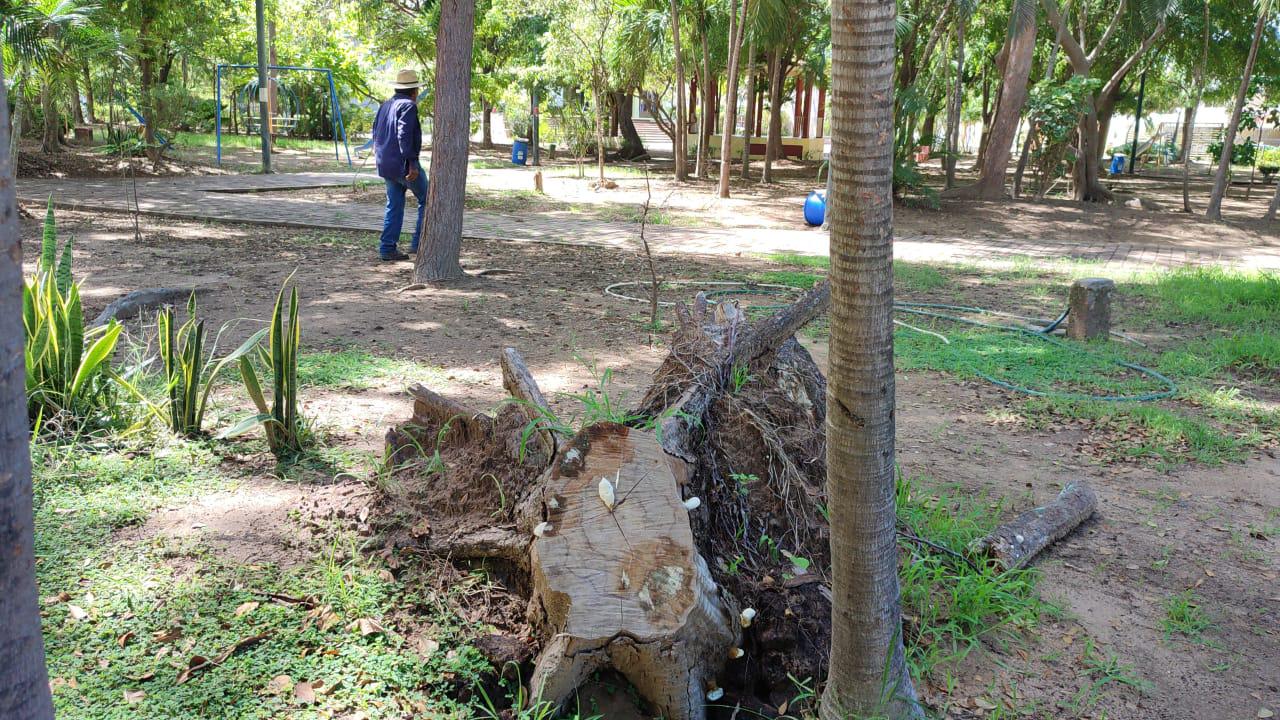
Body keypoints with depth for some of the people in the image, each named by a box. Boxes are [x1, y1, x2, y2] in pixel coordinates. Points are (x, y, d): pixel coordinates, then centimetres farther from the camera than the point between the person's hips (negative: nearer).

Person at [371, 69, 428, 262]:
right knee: (427, 201, 5)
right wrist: (412, 163, -24)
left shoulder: (385, 106, 15)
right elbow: (404, 135, -22)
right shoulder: (408, 105, -12)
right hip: (403, 165, -8)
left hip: (386, 165, 8)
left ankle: (387, 248, 8)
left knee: (394, 206, 12)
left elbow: (376, 134, 18)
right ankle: (419, 243, 2)